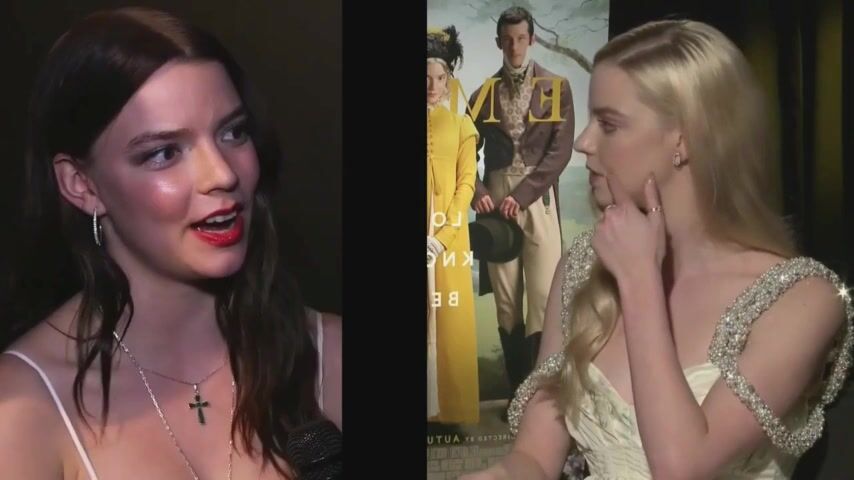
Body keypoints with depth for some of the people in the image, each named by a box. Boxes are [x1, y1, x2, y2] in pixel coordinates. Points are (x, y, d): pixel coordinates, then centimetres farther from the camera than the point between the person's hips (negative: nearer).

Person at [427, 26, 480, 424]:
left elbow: (466, 183, 0)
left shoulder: (461, 124, 5)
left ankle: (450, 407, 9)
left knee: (449, 319, 2)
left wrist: (443, 235, -12)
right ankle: (426, 406, 6)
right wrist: (426, 237, -10)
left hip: (450, 234, 0)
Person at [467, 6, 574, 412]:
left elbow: (561, 149, -4)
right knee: (506, 299, 3)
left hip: (537, 197, -2)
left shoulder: (556, 87, 4)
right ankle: (518, 390, 11)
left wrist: (522, 194, -12)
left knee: (543, 295, -9)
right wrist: (478, 193, -7)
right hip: (496, 199, 2)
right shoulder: (484, 92, 11)